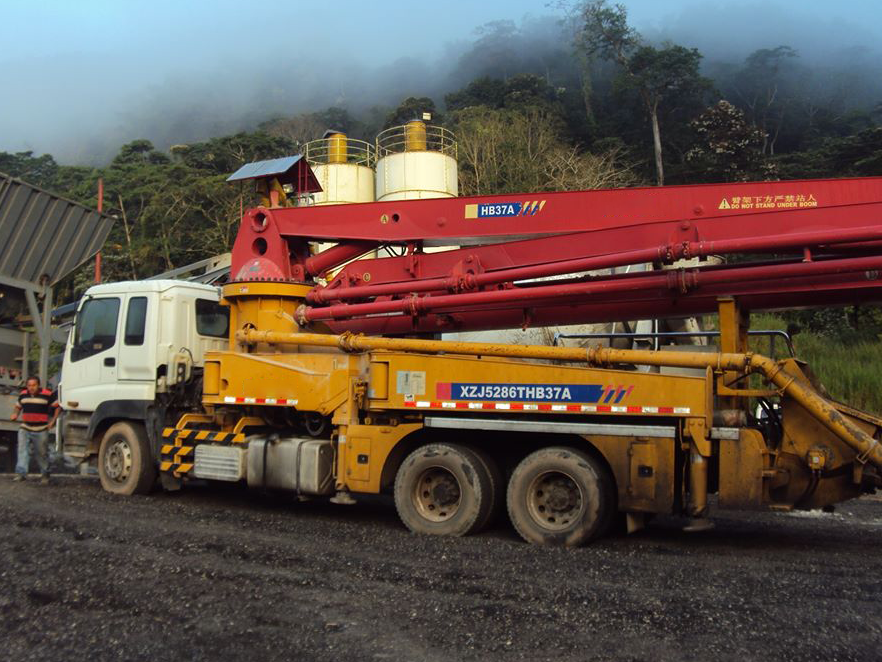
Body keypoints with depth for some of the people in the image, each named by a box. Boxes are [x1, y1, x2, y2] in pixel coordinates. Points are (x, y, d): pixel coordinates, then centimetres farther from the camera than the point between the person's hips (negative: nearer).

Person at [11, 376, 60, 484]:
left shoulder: (47, 395, -9)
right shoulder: (23, 395, 6)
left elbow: (58, 406, -3)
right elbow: (18, 406, 23)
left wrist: (53, 420, -9)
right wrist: (15, 414, 2)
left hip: (41, 430, -3)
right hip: (25, 429, 3)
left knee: (42, 453, 7)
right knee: (22, 449, -14)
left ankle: (45, 475, 22)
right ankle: (21, 473, -16)